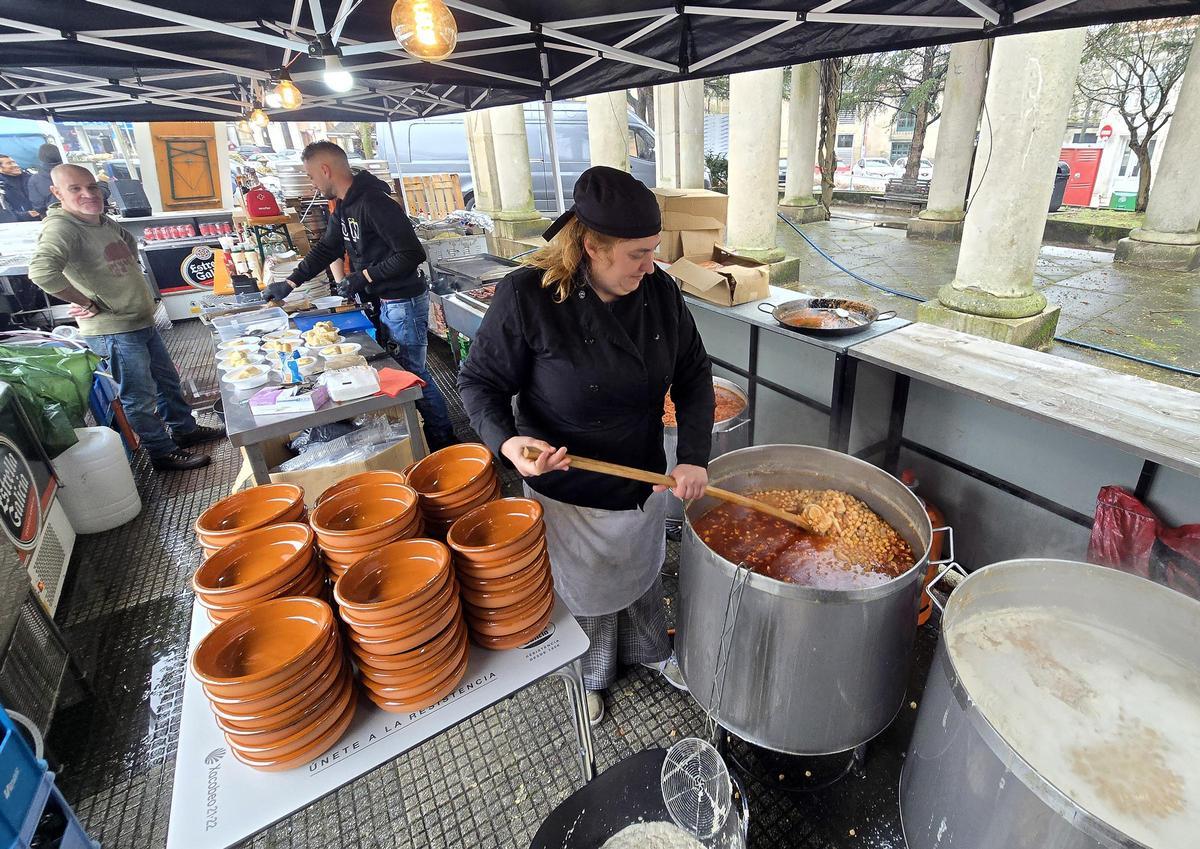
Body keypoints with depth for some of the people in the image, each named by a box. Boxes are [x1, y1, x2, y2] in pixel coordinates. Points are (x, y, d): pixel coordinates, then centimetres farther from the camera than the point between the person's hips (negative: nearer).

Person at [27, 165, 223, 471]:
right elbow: (41, 271, -36)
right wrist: (88, 302, -25)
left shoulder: (105, 222, 8)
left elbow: (129, 242, 31)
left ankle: (185, 429, 38)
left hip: (143, 322, 9)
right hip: (112, 331, -9)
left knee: (167, 380, 21)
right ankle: (163, 453, 14)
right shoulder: (61, 229, -19)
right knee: (140, 397, 2)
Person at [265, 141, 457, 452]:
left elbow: (412, 254, -24)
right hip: (380, 301, 10)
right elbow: (326, 249, 23)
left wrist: (363, 277, -18)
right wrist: (290, 283, 21)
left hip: (404, 303, -9)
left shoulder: (374, 203, -20)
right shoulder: (342, 208, 12)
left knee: (412, 371, -2)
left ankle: (443, 438, 12)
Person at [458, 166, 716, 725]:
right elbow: (479, 382, -14)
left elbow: (694, 375, -2)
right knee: (584, 592, 20)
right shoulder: (526, 296, -23)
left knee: (643, 575, 28)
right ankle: (591, 677, 52)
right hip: (567, 488, -3)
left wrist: (694, 458, -13)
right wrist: (508, 441, -33)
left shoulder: (660, 292, -11)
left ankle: (652, 652, 59)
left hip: (643, 480, 4)